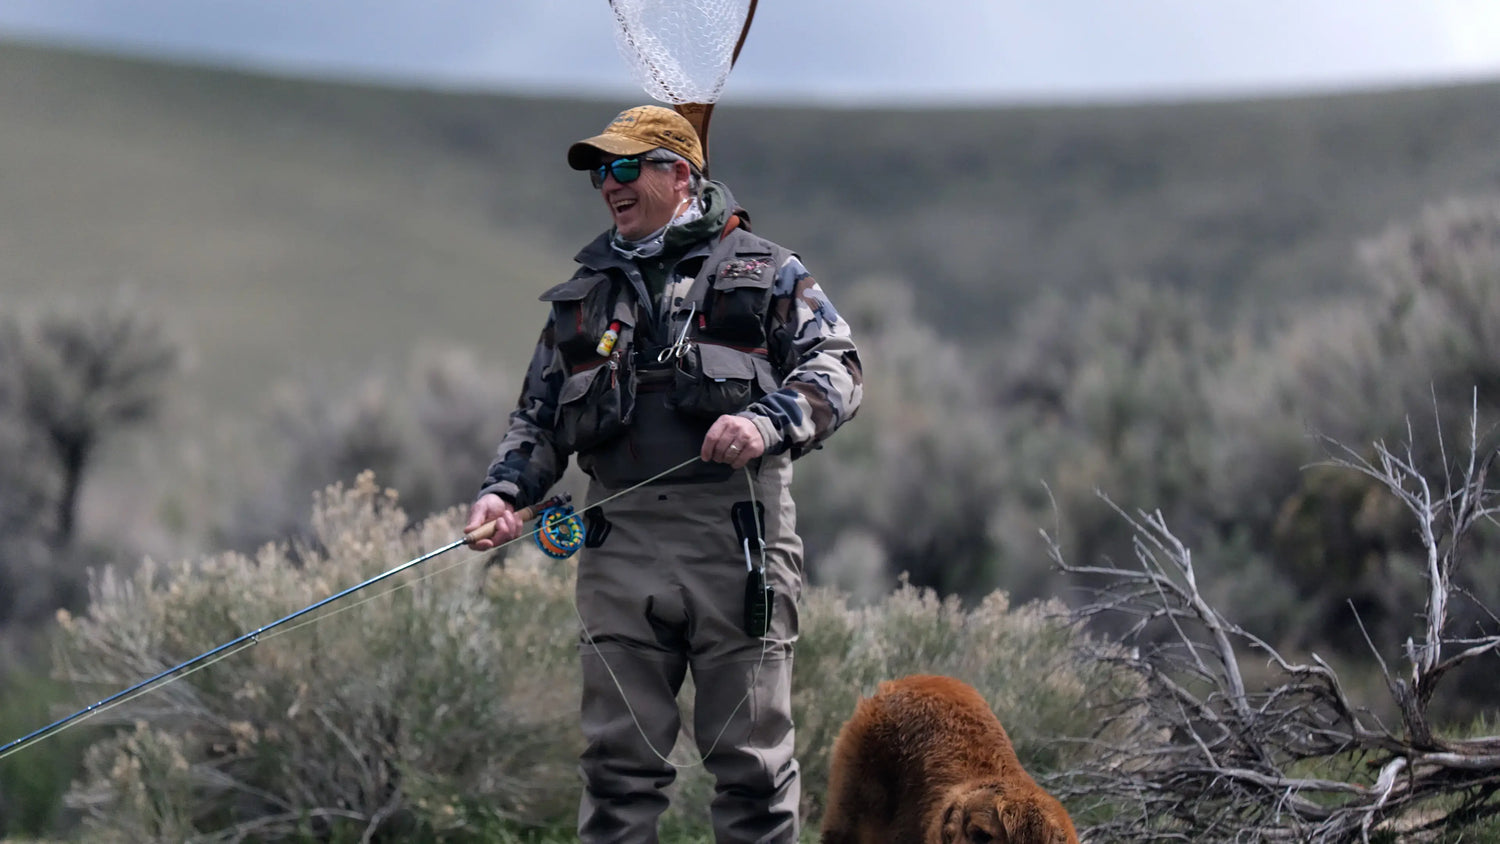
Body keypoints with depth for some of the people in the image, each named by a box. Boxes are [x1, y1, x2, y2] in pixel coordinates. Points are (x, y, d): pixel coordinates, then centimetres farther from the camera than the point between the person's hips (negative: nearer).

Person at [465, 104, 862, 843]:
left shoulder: (762, 270, 9)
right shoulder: (586, 293, 21)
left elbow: (835, 368, 0)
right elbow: (538, 416, 22)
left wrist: (768, 421, -18)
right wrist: (503, 491, 4)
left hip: (736, 539, -3)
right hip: (621, 543, 3)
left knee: (750, 758, -1)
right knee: (617, 755, 1)